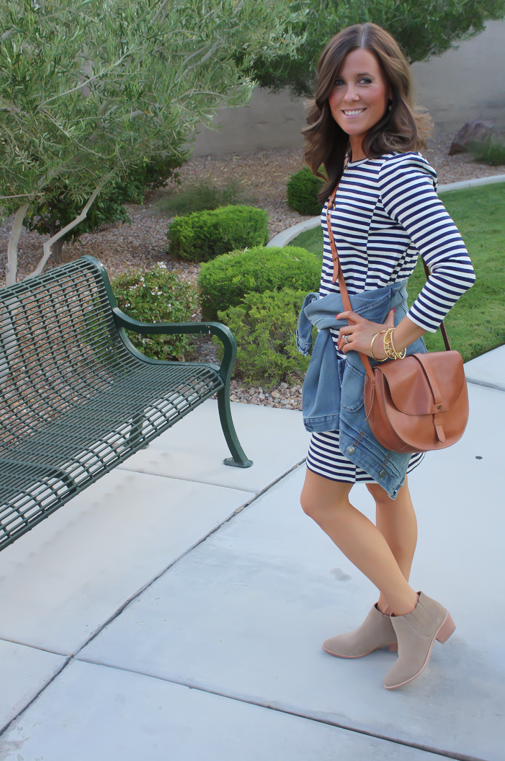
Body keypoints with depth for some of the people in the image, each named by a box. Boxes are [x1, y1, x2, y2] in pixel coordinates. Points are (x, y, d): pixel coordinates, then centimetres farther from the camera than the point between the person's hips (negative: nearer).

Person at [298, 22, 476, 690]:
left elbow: (456, 268, -31)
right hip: (353, 353, 9)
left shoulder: (397, 171, -21)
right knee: (387, 490, 18)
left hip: (372, 364, -9)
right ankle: (391, 618, 34)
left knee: (322, 499, 0)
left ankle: (415, 612, 15)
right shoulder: (353, 165, 9)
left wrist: (393, 338, -24)